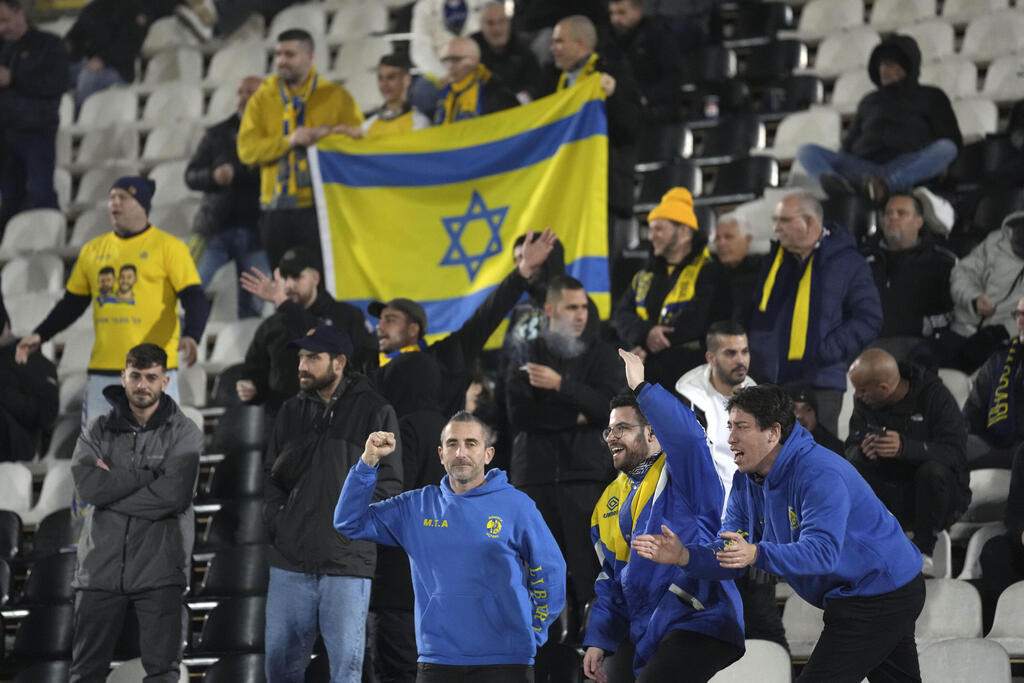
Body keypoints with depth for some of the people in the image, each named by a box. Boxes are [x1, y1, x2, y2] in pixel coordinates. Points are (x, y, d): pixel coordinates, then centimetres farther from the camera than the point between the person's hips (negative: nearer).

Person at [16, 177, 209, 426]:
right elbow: (72, 303, 21)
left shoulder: (167, 246, -1)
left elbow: (195, 299, -8)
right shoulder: (93, 250, 14)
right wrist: (40, 336, 9)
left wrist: (191, 337, -27)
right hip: (103, 371, 5)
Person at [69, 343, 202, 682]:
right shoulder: (99, 431, 9)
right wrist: (149, 476, -10)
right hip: (100, 568, 2)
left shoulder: (185, 434, 2)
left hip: (159, 573, -2)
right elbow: (87, 486, -9)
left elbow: (174, 495, -14)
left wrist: (111, 488, -8)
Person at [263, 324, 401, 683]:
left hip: (347, 563, -4)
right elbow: (272, 474, 16)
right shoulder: (291, 412, 11)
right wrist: (275, 518, 2)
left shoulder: (374, 412, -2)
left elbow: (388, 482, -2)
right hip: (290, 559, 4)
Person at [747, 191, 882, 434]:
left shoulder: (847, 263, -2)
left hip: (819, 382, -5)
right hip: (765, 380, 5)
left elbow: (869, 319, -5)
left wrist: (828, 350, -14)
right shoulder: (773, 258, 14)